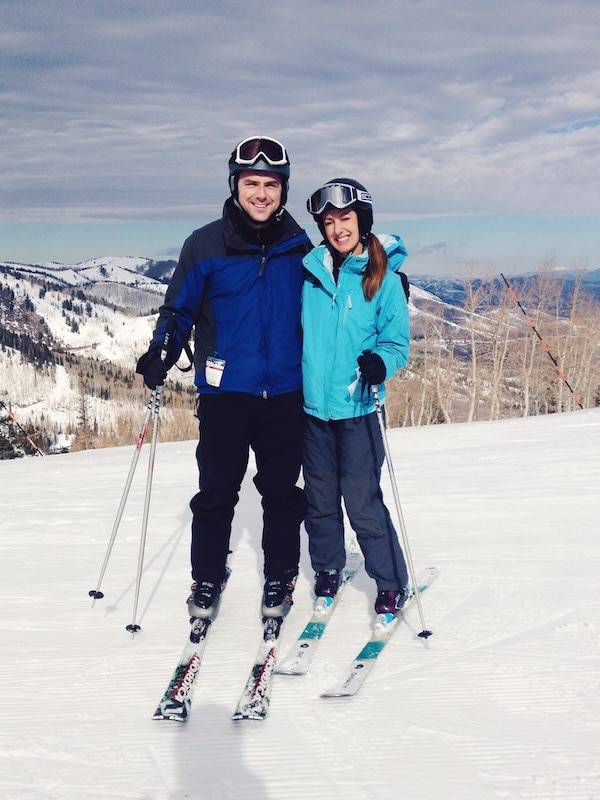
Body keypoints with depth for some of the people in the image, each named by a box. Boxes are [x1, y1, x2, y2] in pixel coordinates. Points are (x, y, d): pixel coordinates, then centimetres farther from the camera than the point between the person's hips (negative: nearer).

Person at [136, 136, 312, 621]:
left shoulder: (299, 247, 4)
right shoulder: (205, 245, -3)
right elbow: (179, 309, 2)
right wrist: (160, 356, -12)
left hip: (285, 392, 2)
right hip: (225, 390, -1)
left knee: (281, 492, 10)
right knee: (217, 491, 5)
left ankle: (280, 580, 25)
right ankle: (207, 580, 21)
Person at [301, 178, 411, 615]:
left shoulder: (384, 279, -5)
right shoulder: (309, 271, 3)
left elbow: (397, 343, -4)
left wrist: (379, 363, -24)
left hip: (357, 408, -3)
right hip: (312, 404, 4)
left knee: (363, 500, -3)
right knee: (320, 498, 14)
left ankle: (392, 583, 14)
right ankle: (327, 569, 35)